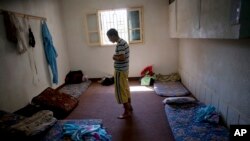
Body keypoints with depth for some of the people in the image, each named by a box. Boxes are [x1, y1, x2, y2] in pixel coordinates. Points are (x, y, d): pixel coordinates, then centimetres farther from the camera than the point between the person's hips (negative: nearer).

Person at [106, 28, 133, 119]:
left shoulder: (119, 44, -20)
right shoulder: (123, 42, 11)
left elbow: (122, 57, -28)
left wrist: (115, 58, -10)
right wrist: (116, 56, 4)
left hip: (120, 71, -10)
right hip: (124, 69, 10)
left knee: (121, 91, -1)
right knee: (125, 89, 19)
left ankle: (127, 112, 9)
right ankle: (129, 106, 33)